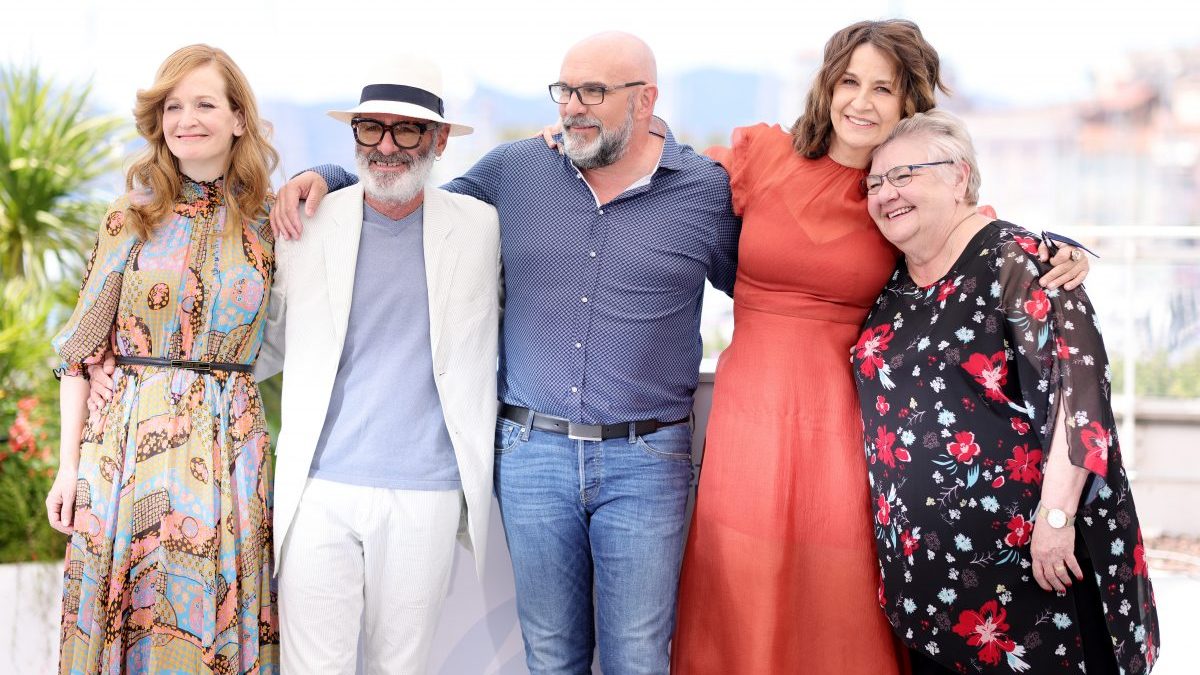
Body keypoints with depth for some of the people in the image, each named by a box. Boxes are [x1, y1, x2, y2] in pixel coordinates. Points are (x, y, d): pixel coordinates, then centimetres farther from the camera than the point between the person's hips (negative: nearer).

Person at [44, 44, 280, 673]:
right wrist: (69, 466, 0)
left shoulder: (266, 228, 5)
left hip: (228, 449, 0)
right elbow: (82, 349, 4)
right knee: (121, 622, 3)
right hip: (128, 445, 0)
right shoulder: (130, 220, 3)